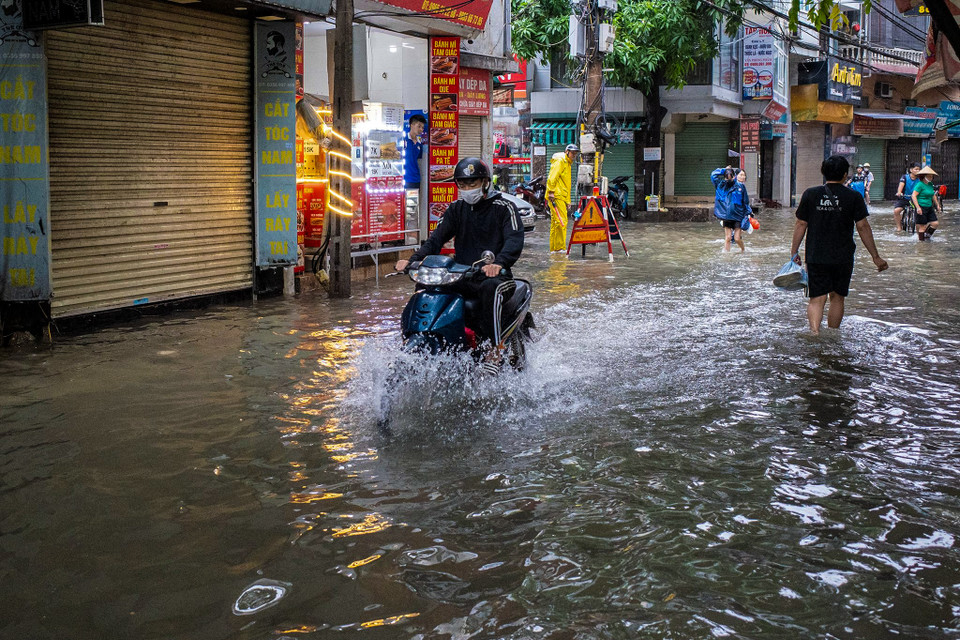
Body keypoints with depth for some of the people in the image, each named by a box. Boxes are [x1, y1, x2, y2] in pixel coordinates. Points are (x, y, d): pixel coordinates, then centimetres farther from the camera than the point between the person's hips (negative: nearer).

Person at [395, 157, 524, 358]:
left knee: (489, 288, -39)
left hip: (494, 275, -5)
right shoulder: (456, 209, 15)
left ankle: (493, 348, -40)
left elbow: (514, 240, -17)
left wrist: (499, 263, -39)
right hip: (462, 277, 5)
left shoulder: (504, 207, -1)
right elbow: (437, 238, 6)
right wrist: (413, 260, -14)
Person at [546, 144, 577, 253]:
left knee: (555, 223, 9)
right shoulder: (560, 161, -4)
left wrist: (568, 201, 26)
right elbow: (552, 177, -17)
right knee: (561, 221, -14)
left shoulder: (568, 164, 27)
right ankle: (560, 247, -14)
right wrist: (551, 191, -25)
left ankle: (554, 248, 12)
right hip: (556, 196, -10)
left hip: (562, 197, 10)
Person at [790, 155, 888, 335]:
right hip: (843, 258, 0)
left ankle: (815, 330, -26)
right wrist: (876, 256, 2)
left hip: (816, 257, 0)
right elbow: (863, 227, -4)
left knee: (817, 299, 0)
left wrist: (794, 252, 8)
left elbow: (801, 225, 0)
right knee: (837, 297, 15)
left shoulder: (810, 194, -1)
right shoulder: (853, 197, -4)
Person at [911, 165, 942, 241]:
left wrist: (937, 205, 25)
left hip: (929, 208, 8)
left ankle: (927, 234, 24)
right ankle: (921, 240, 8)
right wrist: (918, 207, -25)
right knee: (922, 226, -3)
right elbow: (913, 196, -20)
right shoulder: (920, 184, -13)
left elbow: (933, 195, 26)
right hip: (921, 208, -8)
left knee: (936, 223, 2)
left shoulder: (930, 185, 12)